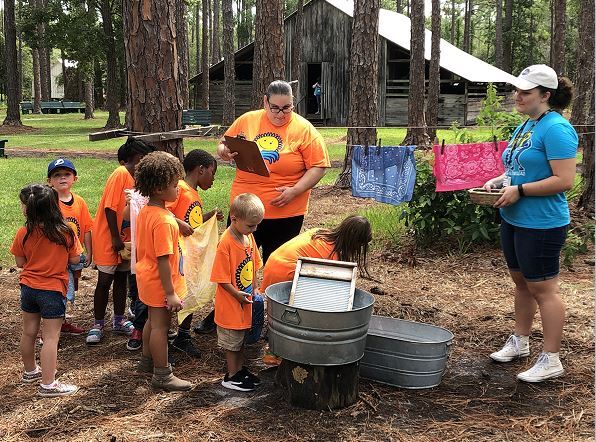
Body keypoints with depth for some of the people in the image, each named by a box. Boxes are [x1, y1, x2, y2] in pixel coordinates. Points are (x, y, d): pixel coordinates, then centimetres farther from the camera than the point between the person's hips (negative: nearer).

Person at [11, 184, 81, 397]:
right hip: (53, 291, -4)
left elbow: (20, 263, 0)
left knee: (28, 332, 19)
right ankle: (48, 384, 3)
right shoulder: (65, 233, -15)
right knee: (51, 337, 1)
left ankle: (30, 371, 38)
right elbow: (75, 260, -7)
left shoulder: (23, 233, -9)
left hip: (28, 288, 4)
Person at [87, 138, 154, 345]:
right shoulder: (121, 174, -18)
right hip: (108, 238, -8)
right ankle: (98, 325, 10)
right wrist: (116, 238, -19)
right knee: (104, 281, 0)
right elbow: (110, 208, -21)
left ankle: (119, 321, 26)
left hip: (124, 239, 8)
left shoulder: (135, 177, 7)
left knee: (121, 278, 14)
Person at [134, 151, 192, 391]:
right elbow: (163, 260, -27)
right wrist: (171, 293, -23)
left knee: (153, 321, 24)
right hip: (159, 282, -10)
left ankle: (148, 360, 41)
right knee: (160, 326, 2)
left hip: (146, 277, 10)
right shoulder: (164, 221, -27)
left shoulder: (145, 212, 2)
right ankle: (162, 375, 14)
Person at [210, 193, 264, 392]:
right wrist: (238, 294, -21)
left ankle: (240, 369, 36)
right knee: (232, 341, 7)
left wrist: (254, 289, 7)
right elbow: (221, 278, -21)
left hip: (246, 301, 8)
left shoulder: (249, 237, 1)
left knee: (242, 337, 21)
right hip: (230, 303, -8)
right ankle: (231, 376, 21)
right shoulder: (226, 243, -24)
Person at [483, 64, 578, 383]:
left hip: (541, 224, -9)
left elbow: (564, 180, -23)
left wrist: (519, 191, -22)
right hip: (514, 219, 9)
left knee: (542, 288, 0)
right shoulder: (524, 126, 11)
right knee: (521, 282, 20)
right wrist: (498, 181, 4)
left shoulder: (556, 129, -18)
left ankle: (550, 360, 11)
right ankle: (520, 342, 36)